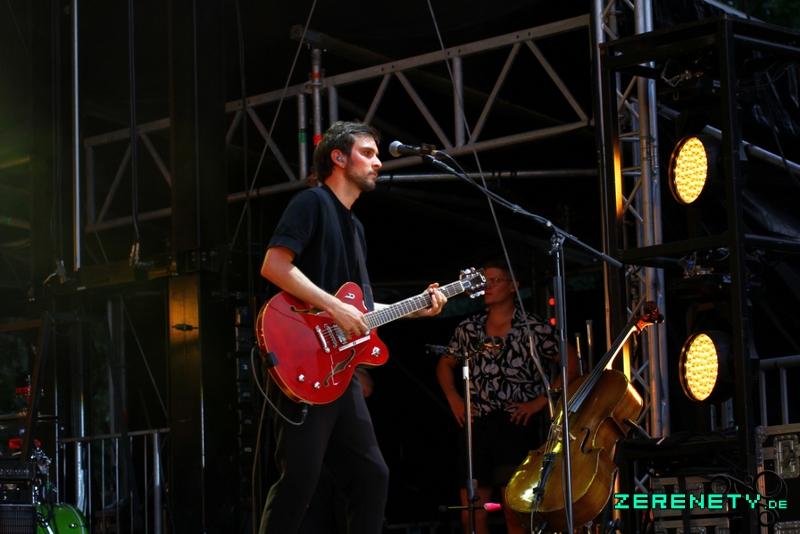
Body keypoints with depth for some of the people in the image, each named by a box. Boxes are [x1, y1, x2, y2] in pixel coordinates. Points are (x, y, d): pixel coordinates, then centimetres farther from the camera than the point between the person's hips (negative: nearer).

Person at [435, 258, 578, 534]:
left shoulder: (534, 328, 0)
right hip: (477, 425, 4)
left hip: (517, 425, -4)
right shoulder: (468, 329, 11)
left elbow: (572, 364, 0)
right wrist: (454, 399, 10)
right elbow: (445, 365, 26)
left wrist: (541, 400, -7)